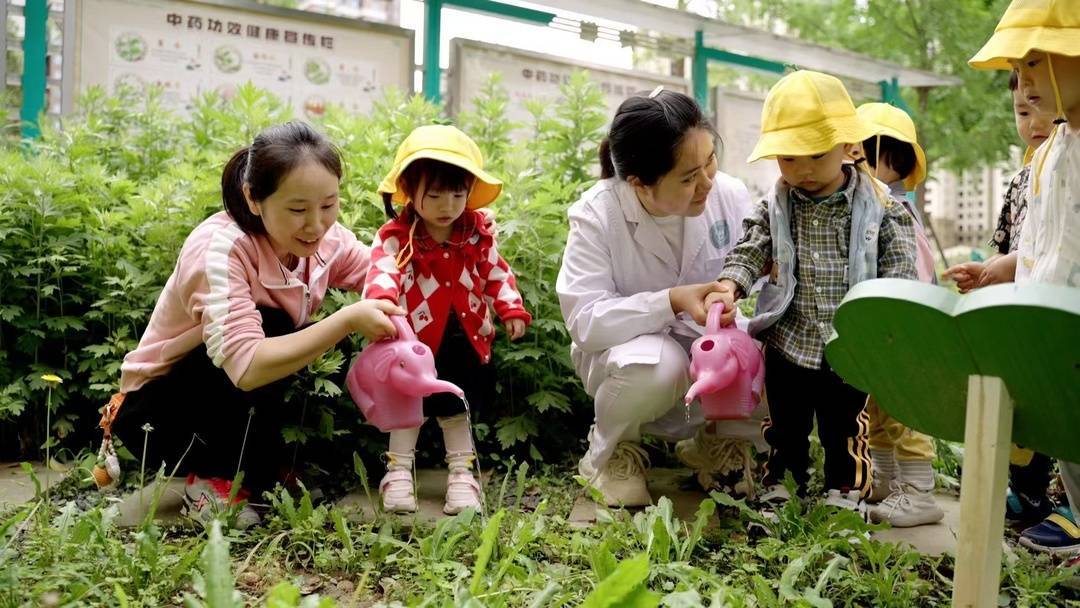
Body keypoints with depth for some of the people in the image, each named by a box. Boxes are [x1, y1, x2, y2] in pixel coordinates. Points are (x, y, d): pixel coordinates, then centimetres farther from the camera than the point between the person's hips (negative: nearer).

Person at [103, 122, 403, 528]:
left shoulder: (327, 239, -12)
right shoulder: (219, 248, -31)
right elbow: (246, 368, -41)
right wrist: (348, 320, -44)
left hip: (242, 406, 7)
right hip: (156, 407, -6)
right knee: (272, 327, -28)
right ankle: (215, 481, -14)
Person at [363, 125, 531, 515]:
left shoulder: (478, 233, -2)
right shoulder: (396, 237, -16)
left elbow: (497, 274, 5)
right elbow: (383, 270, -33)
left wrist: (512, 310, -8)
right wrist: (379, 300, -54)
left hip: (464, 340, 3)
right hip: (414, 341, -3)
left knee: (456, 408, 15)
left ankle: (462, 472, 24)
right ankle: (398, 472, 23)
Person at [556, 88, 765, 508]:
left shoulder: (730, 195, -12)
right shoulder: (596, 215, -21)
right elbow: (584, 320, -26)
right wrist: (672, 301, -36)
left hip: (711, 346, 4)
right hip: (625, 348, -3)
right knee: (655, 367, -39)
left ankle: (718, 441, 10)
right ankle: (611, 452, -2)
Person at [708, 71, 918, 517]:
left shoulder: (878, 206, -7)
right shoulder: (774, 208, -2)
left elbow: (900, 268, -5)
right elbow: (748, 251, -6)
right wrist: (728, 287, -26)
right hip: (787, 346, 2)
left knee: (846, 430, 14)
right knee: (785, 428, 16)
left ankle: (847, 495, 31)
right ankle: (780, 488, 32)